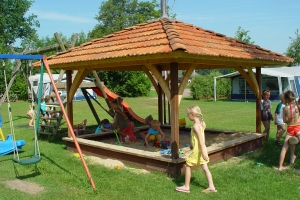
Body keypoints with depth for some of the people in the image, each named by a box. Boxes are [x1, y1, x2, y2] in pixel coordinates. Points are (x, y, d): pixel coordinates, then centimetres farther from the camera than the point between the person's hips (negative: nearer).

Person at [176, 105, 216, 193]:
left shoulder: (195, 126, -20)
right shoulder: (201, 123, 7)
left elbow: (201, 139, -26)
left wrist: (203, 152, -28)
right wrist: (192, 144, 31)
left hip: (197, 150, -9)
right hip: (201, 149, 9)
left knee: (187, 166, 5)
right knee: (205, 168, 11)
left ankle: (186, 187, 14)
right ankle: (211, 187, 14)